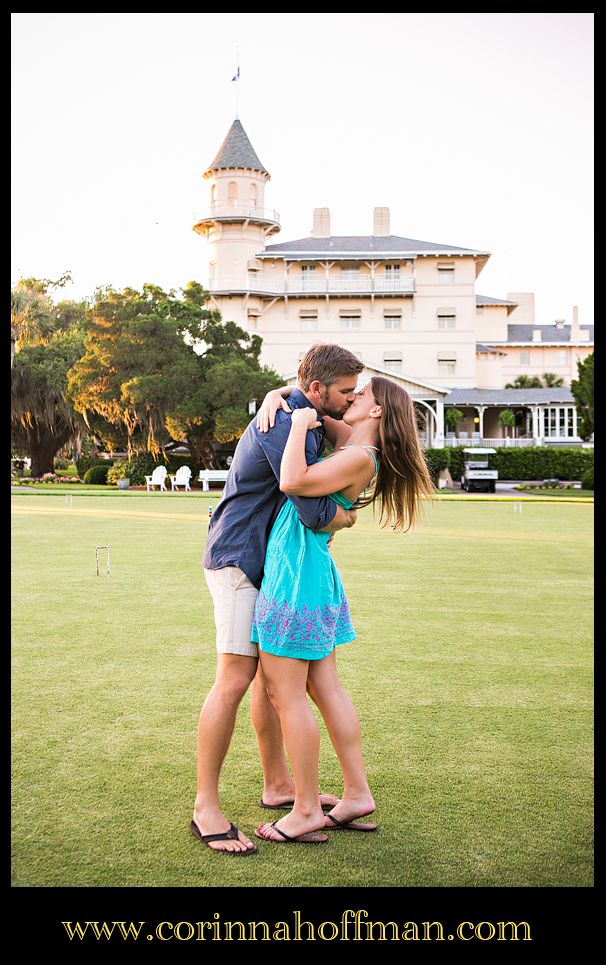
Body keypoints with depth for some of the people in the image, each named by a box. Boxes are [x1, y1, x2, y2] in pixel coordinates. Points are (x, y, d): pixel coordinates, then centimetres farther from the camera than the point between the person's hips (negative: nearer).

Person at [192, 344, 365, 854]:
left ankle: (278, 783, 26)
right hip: (238, 560, -10)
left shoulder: (311, 422, 11)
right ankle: (206, 807, -4)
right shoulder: (284, 425, -22)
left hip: (269, 563, 10)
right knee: (236, 678, -12)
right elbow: (316, 514, -26)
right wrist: (347, 517, -4)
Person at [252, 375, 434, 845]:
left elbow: (292, 482, -26)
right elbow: (305, 398, 25)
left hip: (297, 573, -9)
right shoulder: (343, 439, 12)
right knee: (326, 688, 14)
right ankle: (358, 794, 23)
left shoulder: (359, 457, -15)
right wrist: (277, 396, 4)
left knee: (287, 694, 0)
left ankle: (306, 811, 10)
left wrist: (299, 423, -14)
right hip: (315, 576, 9)